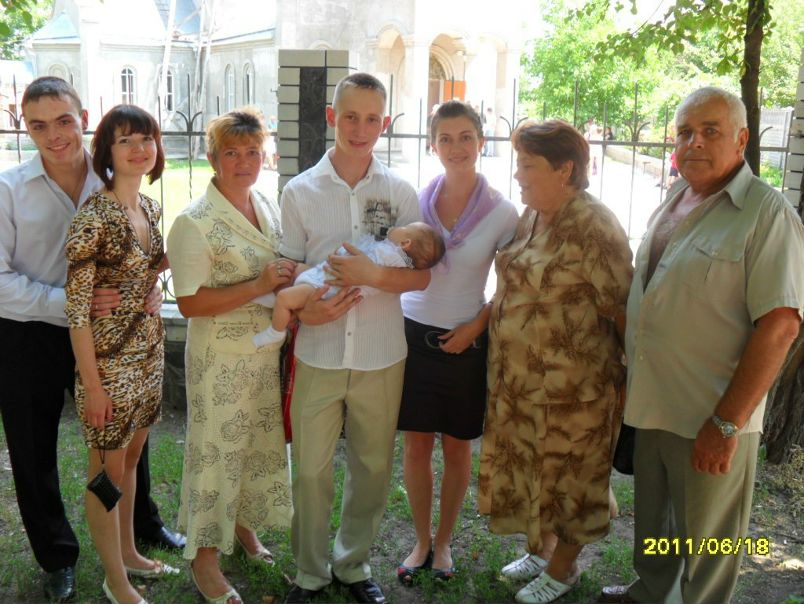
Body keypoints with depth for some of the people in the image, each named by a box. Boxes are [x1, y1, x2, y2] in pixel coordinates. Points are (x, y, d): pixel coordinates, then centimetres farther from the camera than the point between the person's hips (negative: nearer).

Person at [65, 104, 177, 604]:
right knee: (107, 469, 9)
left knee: (131, 457, 22)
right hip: (108, 358, -7)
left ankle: (129, 552, 41)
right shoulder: (93, 216, -18)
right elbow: (76, 307, -18)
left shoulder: (150, 207, 4)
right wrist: (92, 386, -17)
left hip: (149, 350, 7)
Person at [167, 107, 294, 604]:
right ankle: (205, 557, 23)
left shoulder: (270, 206, 6)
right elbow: (190, 302, -20)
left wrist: (291, 283, -2)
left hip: (269, 350, 7)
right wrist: (259, 286, -25)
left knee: (262, 441, 18)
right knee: (218, 448, 5)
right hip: (222, 357, -7)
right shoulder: (195, 223, -16)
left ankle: (244, 526, 41)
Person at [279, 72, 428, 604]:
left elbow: (421, 276, -1)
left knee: (373, 467, 13)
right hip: (319, 355, 0)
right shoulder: (300, 191, 0)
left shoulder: (400, 193, 0)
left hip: (381, 356, 1)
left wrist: (373, 274, -19)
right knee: (311, 471, 8)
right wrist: (304, 309, -16)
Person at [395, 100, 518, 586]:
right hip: (414, 332, 2)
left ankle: (444, 541, 31)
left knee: (458, 447, 11)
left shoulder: (502, 212, -8)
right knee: (416, 444, 9)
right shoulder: (416, 199, -2)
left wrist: (477, 326, -9)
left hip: (465, 341, -2)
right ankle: (422, 541, 28)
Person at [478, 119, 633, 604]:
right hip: (519, 378, 8)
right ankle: (542, 549, 43)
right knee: (529, 469, 21)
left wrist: (632, 375, -11)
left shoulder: (593, 228, -21)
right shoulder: (531, 216, 5)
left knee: (565, 475, 11)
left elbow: (622, 310, -17)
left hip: (569, 386, -8)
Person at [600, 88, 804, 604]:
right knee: (652, 521, 24)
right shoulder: (673, 204, 9)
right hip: (652, 403, 7)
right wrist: (629, 379, 15)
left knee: (708, 540, 9)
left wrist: (727, 423, -22)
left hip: (712, 416, -7)